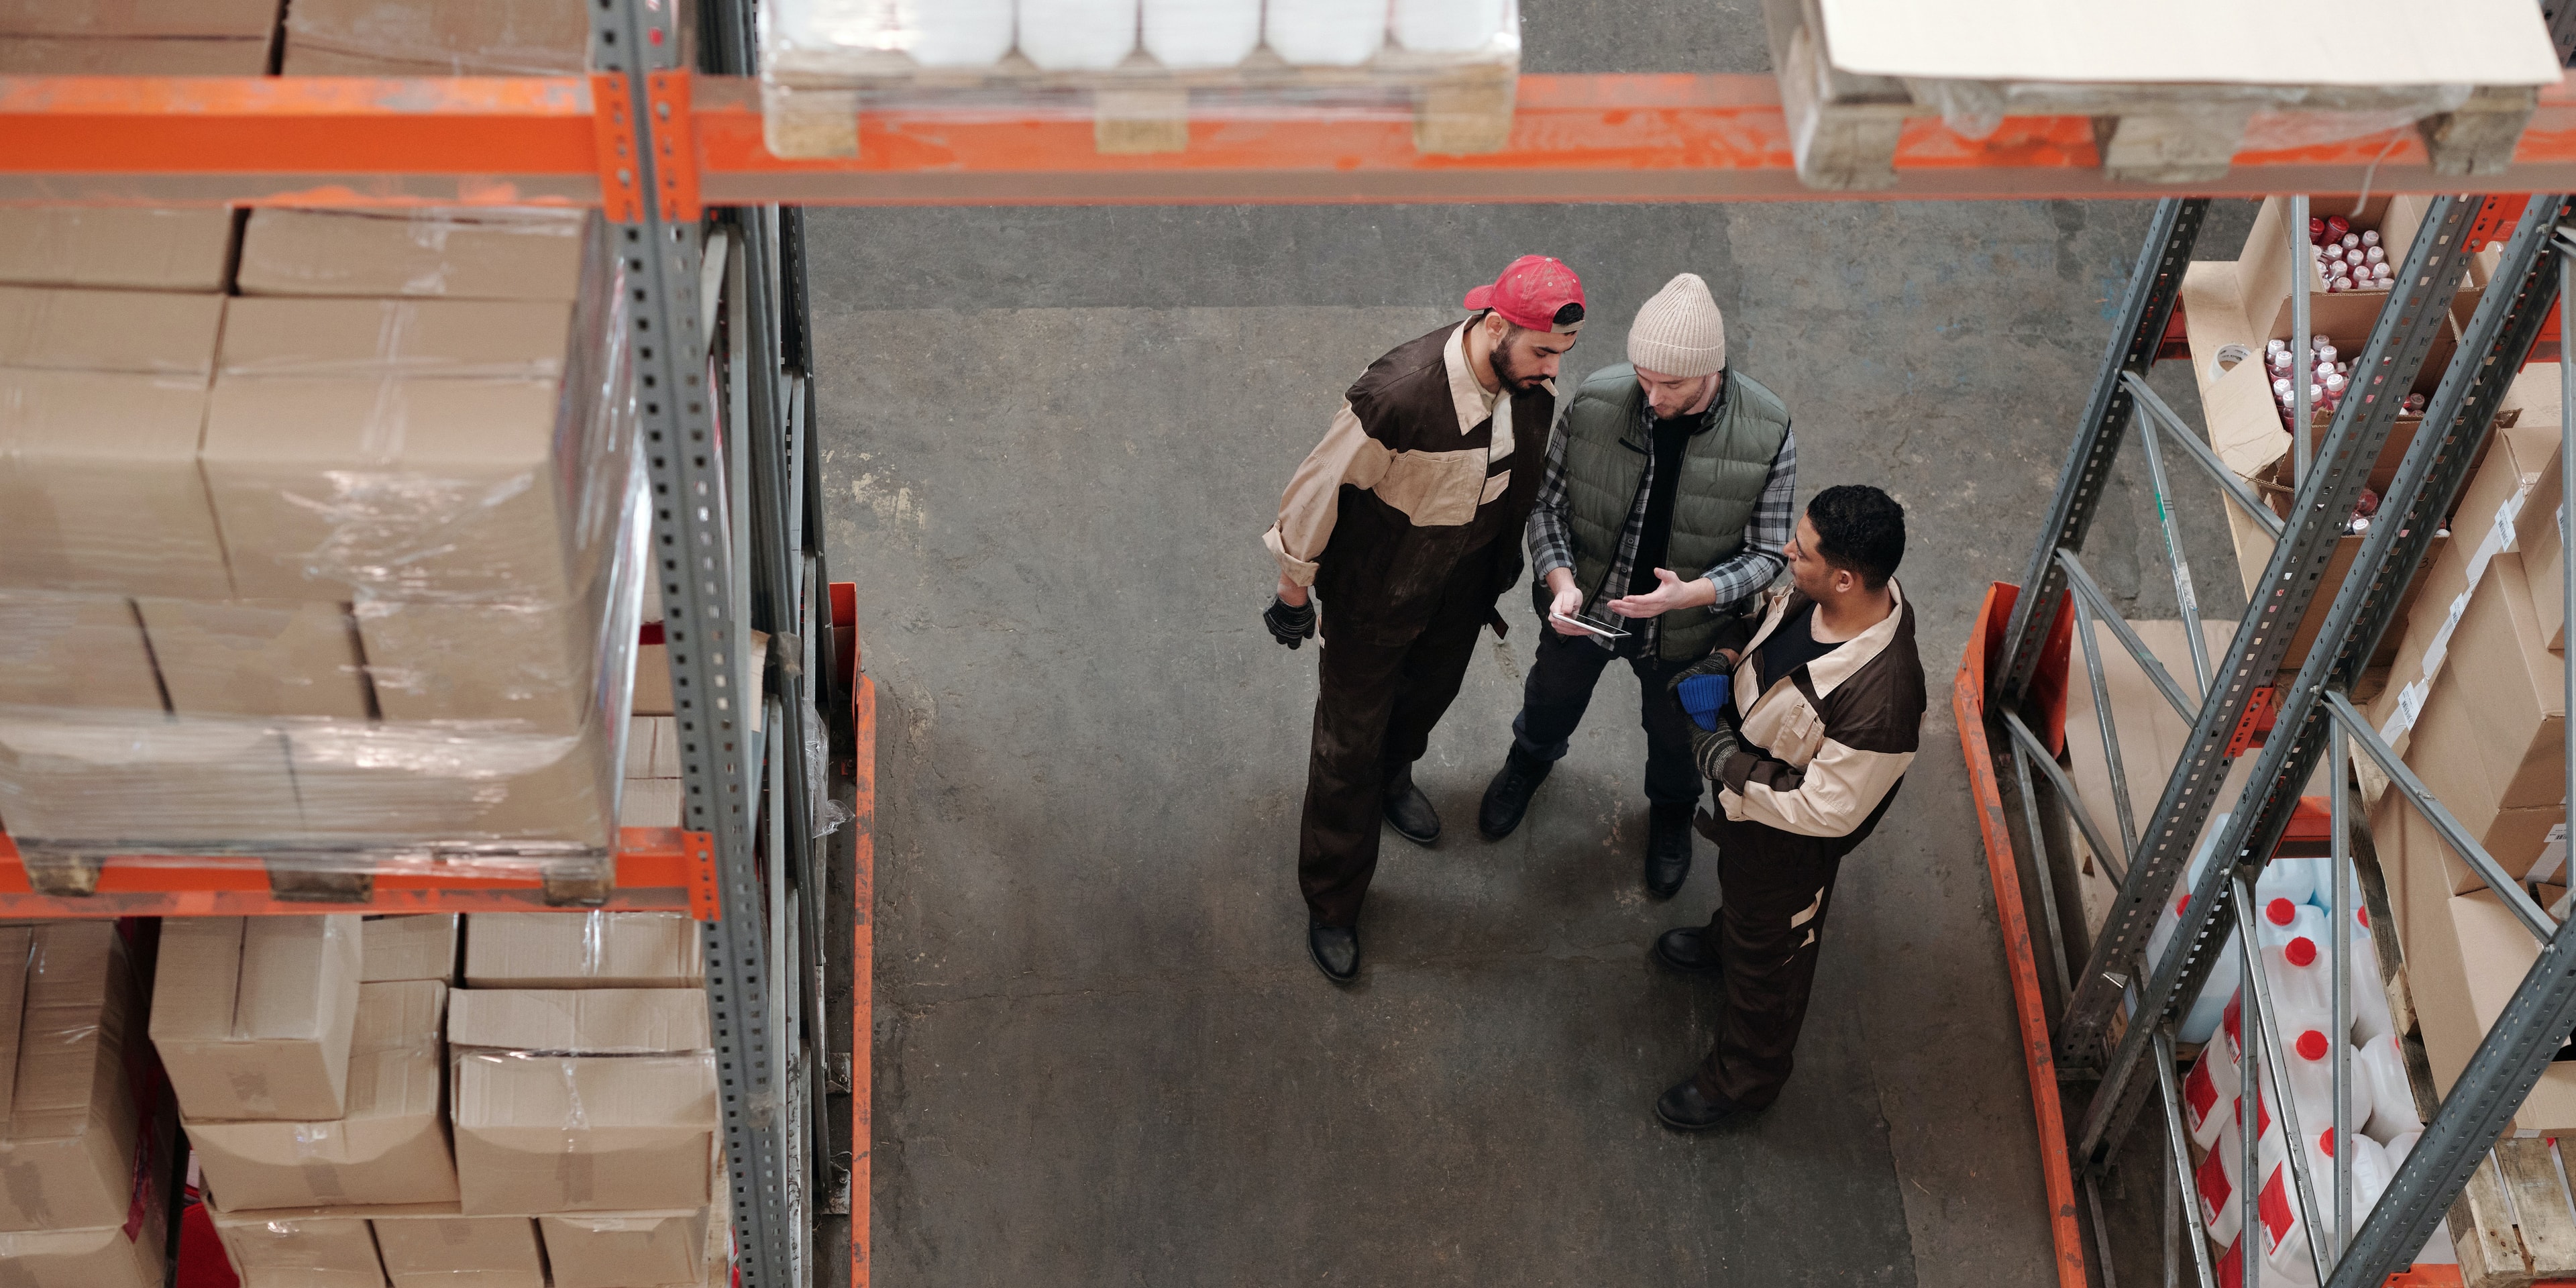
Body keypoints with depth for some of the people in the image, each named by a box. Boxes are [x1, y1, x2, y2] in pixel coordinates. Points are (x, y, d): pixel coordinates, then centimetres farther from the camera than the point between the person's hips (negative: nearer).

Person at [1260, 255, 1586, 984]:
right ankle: (1331, 904, 31)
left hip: (1463, 587, 6)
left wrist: (1503, 566, 17)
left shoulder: (1532, 385, -19)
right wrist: (1295, 589, -11)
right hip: (1376, 595, -6)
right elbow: (1318, 488, -24)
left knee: (1432, 690, 32)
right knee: (1350, 741, 11)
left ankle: (1391, 774, 66)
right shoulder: (1398, 396, -40)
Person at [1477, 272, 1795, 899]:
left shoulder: (1767, 435, -28)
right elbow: (1547, 500, -13)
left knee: (1674, 730, 28)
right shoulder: (1596, 402, -27)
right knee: (1554, 693, 32)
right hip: (1582, 606, 1)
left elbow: (1765, 553, -18)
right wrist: (1560, 581, -30)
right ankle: (1532, 758, 68)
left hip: (1683, 632, -1)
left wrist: (1693, 593, -35)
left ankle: (1672, 808, 63)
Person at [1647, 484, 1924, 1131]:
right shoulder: (1819, 593, -23)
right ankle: (1722, 943, 72)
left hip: (1790, 839, -7)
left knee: (1768, 957, 21)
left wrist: (1726, 763, -26)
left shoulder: (1879, 700, -46)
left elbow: (1828, 811, -32)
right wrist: (1728, 663, -10)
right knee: (1735, 876, 39)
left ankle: (1744, 1078, 49)